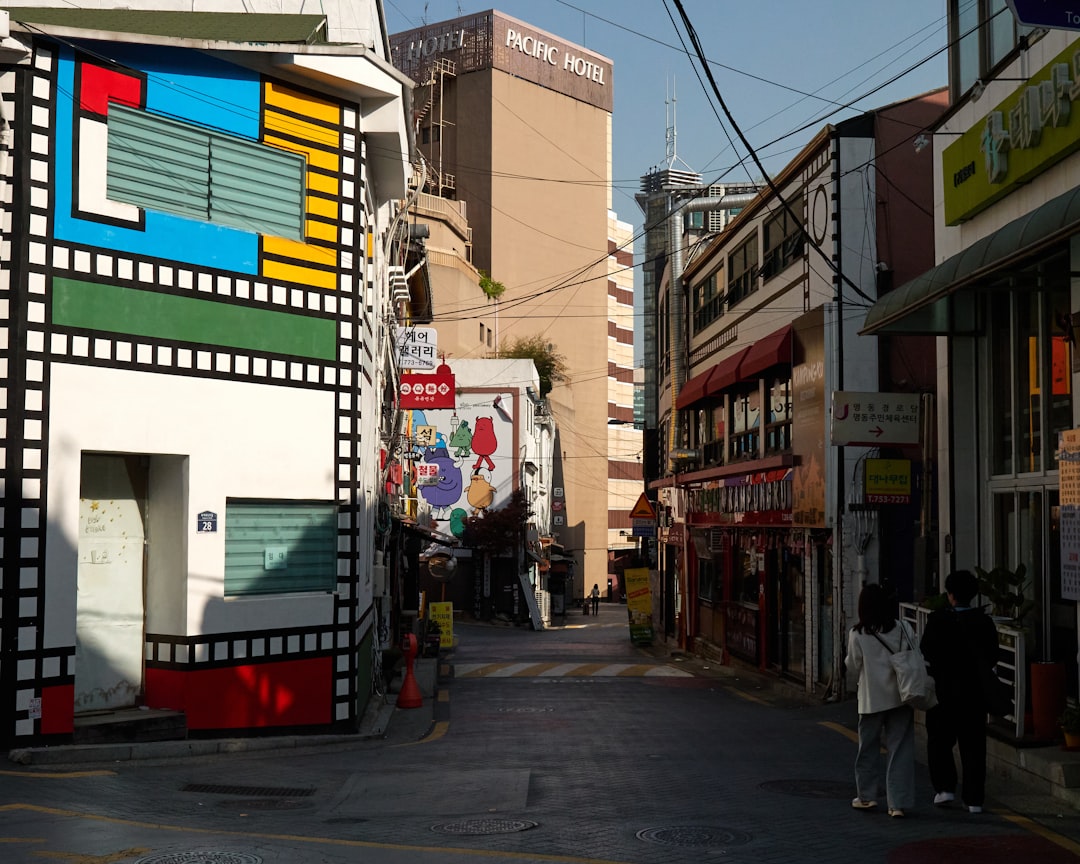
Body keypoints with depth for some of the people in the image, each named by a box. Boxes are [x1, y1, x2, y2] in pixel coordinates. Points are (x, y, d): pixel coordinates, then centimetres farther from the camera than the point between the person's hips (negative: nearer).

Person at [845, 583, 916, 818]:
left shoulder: (857, 634, -9)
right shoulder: (903, 629, -4)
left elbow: (852, 668, 0)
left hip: (872, 699, -1)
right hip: (901, 697, 1)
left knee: (869, 748, 15)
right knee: (900, 749, 4)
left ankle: (866, 796, 26)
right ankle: (898, 803, 2)